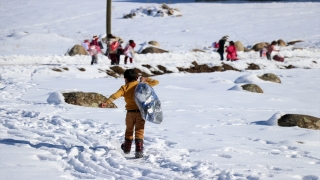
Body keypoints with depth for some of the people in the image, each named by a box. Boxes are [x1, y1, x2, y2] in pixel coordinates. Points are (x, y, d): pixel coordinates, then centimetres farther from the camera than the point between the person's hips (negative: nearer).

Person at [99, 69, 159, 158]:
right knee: (139, 132, 1)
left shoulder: (124, 88, -3)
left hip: (130, 112, 0)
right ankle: (139, 151, -12)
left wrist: (106, 102, -24)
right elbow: (156, 82, 9)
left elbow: (115, 95, -17)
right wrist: (146, 79, 14)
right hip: (141, 112, 0)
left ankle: (127, 148, 36)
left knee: (129, 130, 21)